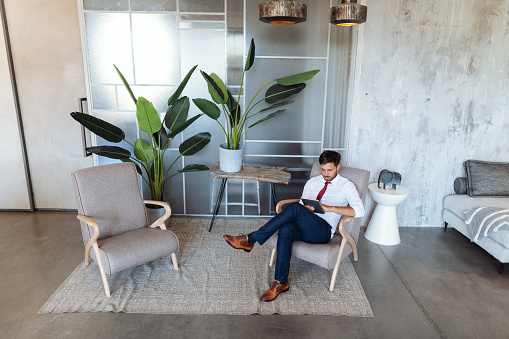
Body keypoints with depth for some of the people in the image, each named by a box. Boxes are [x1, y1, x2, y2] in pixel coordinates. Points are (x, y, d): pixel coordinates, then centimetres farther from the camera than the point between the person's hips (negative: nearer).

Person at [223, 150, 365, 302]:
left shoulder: (346, 186, 6)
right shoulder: (312, 182, 21)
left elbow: (359, 211, -10)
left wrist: (329, 208, -20)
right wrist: (306, 208, -6)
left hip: (323, 231, -4)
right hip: (303, 226, 4)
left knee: (294, 207, -32)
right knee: (285, 229, -34)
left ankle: (250, 240, -29)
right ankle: (281, 282, -25)